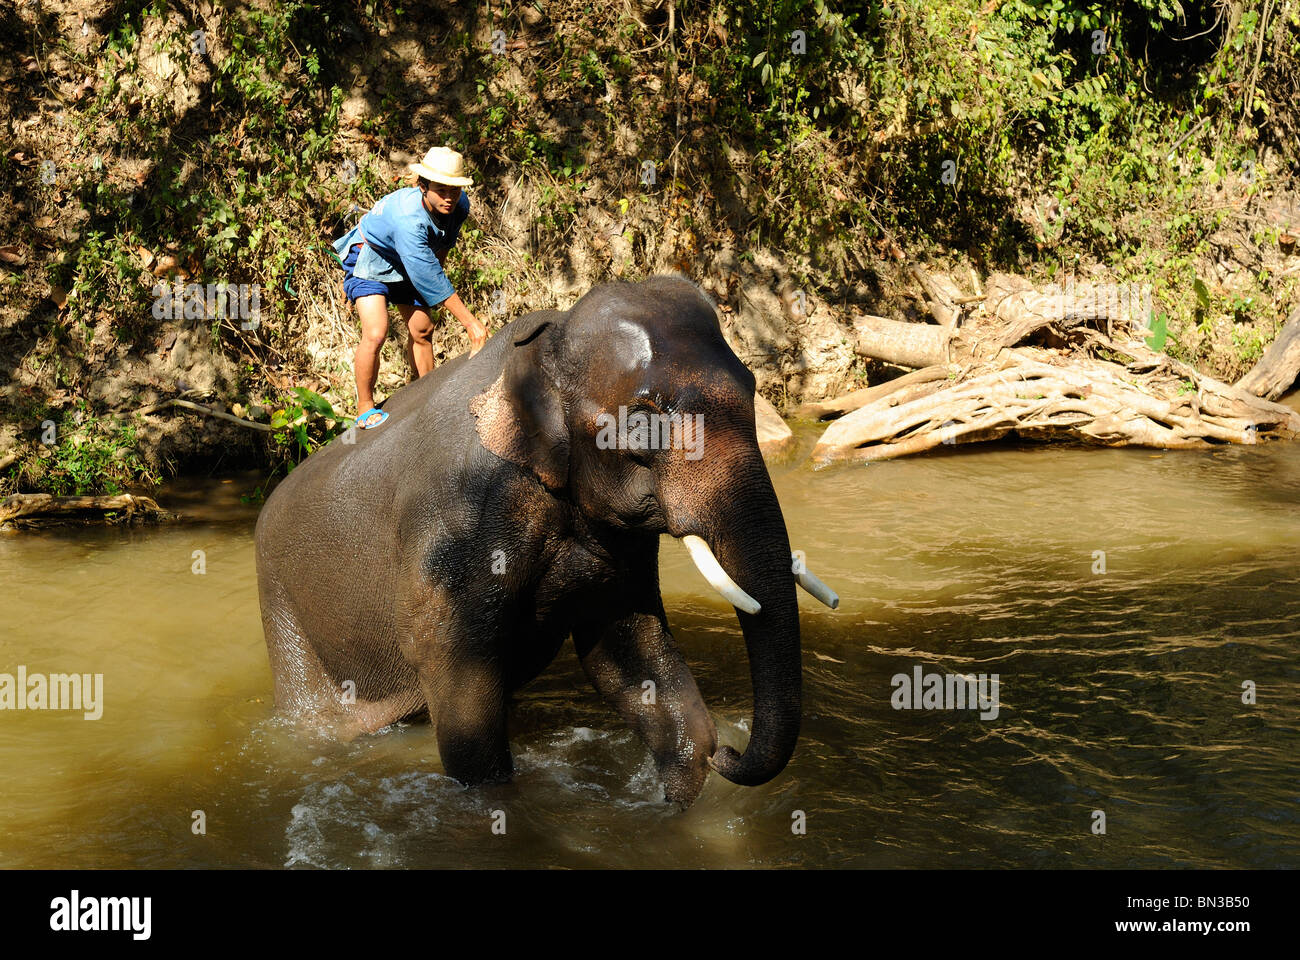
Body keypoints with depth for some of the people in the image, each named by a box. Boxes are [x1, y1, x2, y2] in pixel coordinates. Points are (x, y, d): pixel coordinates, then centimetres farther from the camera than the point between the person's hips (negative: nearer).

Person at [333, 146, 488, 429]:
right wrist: (470, 322, -42)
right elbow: (429, 279, -42)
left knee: (422, 329, 9)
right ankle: (366, 410, -5)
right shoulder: (408, 219, -42)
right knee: (375, 333, -20)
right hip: (370, 257, -7)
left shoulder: (459, 205, -20)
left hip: (405, 265, 7)